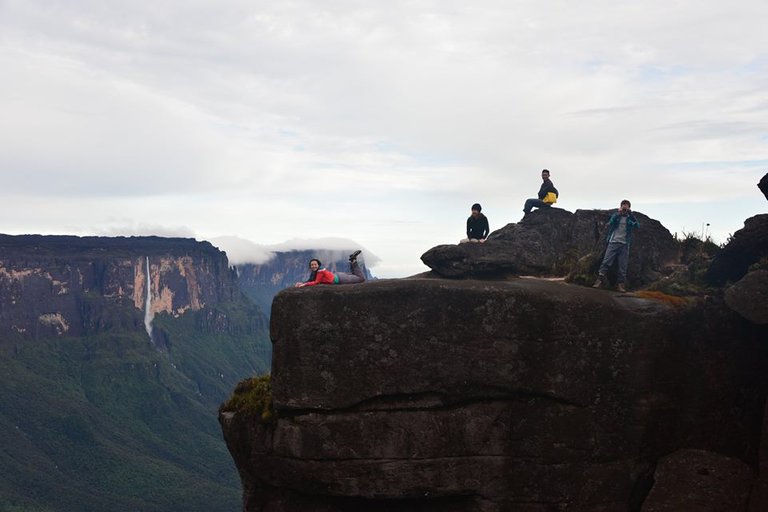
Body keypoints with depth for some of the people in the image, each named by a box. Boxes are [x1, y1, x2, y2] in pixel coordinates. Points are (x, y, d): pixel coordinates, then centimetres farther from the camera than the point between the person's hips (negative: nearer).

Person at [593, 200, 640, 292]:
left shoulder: (630, 218, 9)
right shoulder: (615, 215, 9)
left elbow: (637, 226, -7)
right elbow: (610, 223, -8)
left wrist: (631, 214, -16)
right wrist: (618, 213, -17)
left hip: (624, 244, 1)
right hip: (613, 242, -1)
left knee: (623, 266, -1)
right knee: (606, 261, -12)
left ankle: (620, 284, 2)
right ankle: (600, 280, -13)